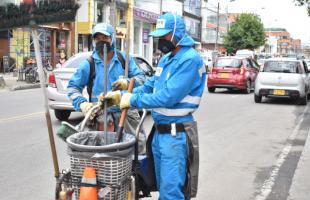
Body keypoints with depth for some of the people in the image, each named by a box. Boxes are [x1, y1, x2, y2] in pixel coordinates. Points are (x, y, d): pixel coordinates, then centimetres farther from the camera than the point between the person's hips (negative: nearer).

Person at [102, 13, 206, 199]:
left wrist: (133, 100, -15)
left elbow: (168, 97, -24)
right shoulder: (166, 58, 13)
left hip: (176, 134, -9)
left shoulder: (190, 59, -17)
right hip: (159, 131, 9)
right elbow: (149, 86, 15)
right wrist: (122, 95, 1)